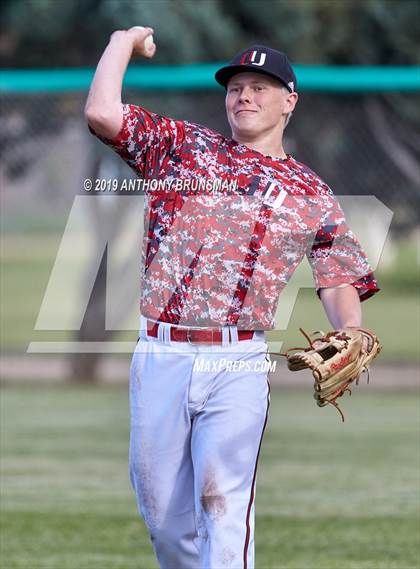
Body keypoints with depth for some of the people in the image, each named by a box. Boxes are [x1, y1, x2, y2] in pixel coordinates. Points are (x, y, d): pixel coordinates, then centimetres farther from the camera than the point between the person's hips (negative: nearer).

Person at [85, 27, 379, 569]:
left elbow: (341, 286, 4)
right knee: (161, 507, 5)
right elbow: (101, 113, 0)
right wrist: (125, 40, 11)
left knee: (224, 497, -14)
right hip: (158, 355, 2)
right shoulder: (181, 145, 12)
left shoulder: (312, 195, 10)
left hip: (238, 365, -2)